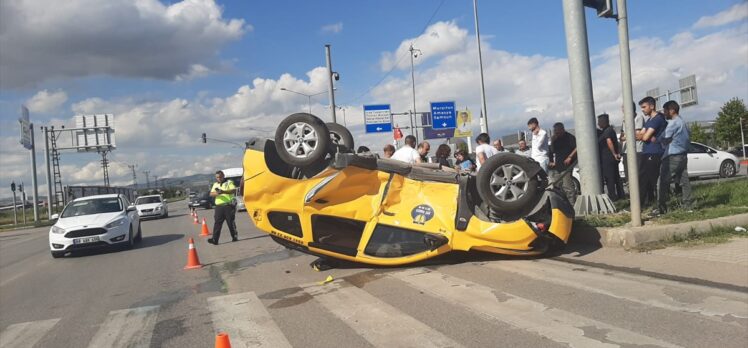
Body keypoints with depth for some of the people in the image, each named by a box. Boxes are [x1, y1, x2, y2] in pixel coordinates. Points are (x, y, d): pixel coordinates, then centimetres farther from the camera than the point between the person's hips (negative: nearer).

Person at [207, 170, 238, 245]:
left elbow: (234, 190, -12)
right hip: (219, 206, 4)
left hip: (228, 205, -4)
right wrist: (216, 193, -13)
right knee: (217, 223, -4)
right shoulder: (215, 184, 19)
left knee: (230, 222, 0)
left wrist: (224, 191, -25)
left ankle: (235, 237, 12)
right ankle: (214, 239, -8)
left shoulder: (229, 182, 5)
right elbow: (211, 194, 9)